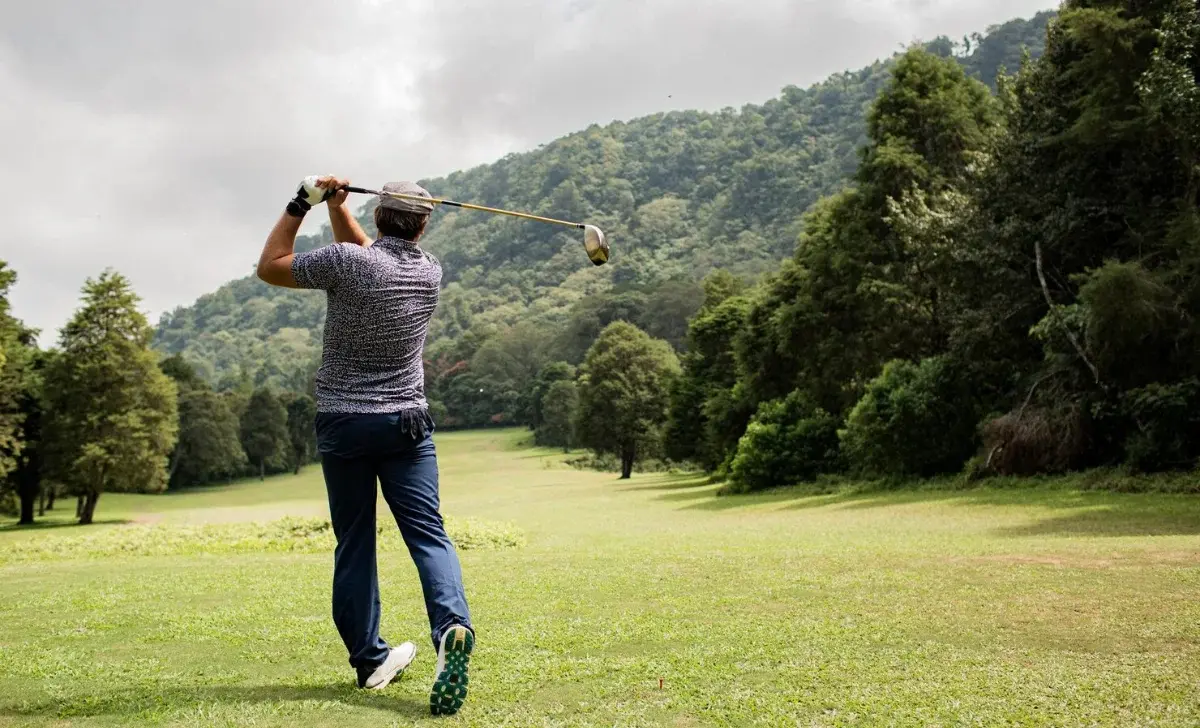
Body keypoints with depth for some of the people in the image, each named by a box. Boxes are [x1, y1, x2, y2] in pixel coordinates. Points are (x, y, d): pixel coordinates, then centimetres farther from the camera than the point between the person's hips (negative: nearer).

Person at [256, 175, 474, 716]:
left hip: (343, 423, -1)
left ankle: (369, 660, 13)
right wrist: (337, 207, 14)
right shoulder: (430, 271, 3)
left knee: (354, 543, 8)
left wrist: (303, 203, 5)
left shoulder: (345, 262, -12)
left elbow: (269, 267, 3)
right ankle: (452, 626, -29)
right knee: (427, 533, -4)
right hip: (407, 422, 2)